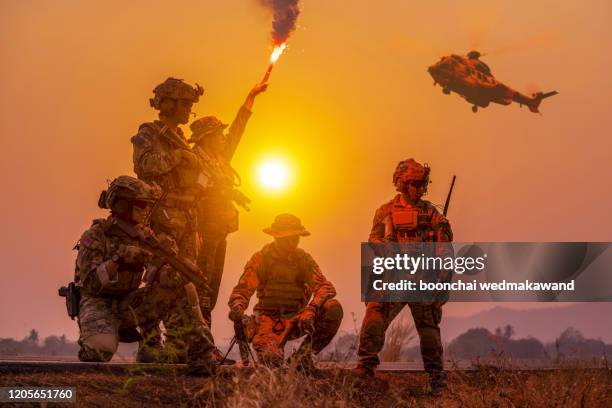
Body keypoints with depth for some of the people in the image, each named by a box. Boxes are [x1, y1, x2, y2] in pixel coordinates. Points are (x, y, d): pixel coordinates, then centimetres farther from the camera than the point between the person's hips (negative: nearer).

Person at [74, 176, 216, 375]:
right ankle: (89, 346, 3)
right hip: (97, 304, -5)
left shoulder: (143, 235, 7)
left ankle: (200, 353, -14)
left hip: (127, 305, 5)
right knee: (102, 347, -37)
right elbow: (90, 284, -19)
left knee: (181, 283, -14)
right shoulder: (95, 236, -10)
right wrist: (117, 259, -30)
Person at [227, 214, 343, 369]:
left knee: (333, 308, -23)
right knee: (272, 360, -33)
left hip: (297, 318, 3)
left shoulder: (303, 259, 2)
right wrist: (237, 308, -35)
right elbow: (242, 289, -11)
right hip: (270, 319, -3)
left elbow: (326, 287, -11)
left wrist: (311, 309, -32)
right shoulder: (261, 259, -4)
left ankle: (303, 355, -8)